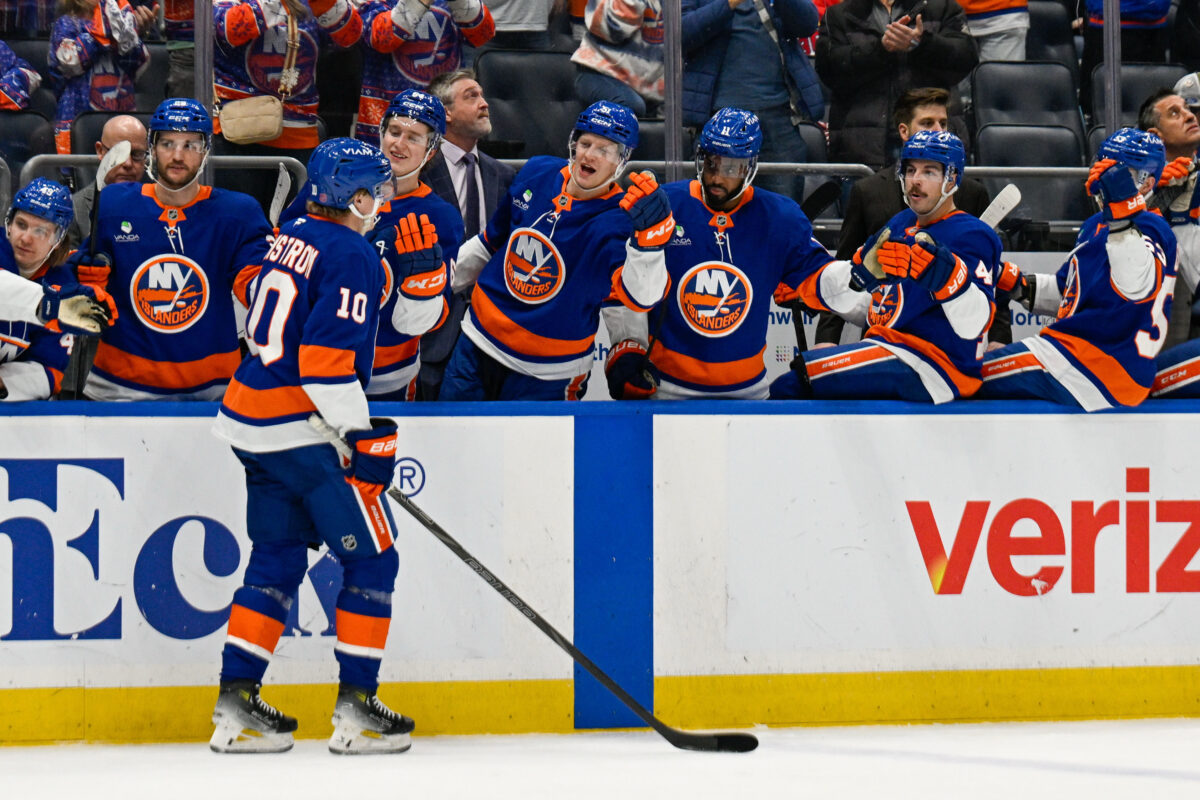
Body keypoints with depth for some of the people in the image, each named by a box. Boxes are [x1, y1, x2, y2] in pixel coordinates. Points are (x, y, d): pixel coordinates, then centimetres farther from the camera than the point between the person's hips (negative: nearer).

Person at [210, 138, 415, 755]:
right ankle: (355, 709, 0)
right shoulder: (350, 255, -13)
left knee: (277, 559, 16)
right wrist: (363, 439, -16)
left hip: (250, 416, 9)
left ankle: (236, 704, 13)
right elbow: (327, 358, -21)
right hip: (298, 430, -9)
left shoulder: (293, 237, 14)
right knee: (371, 558, 1)